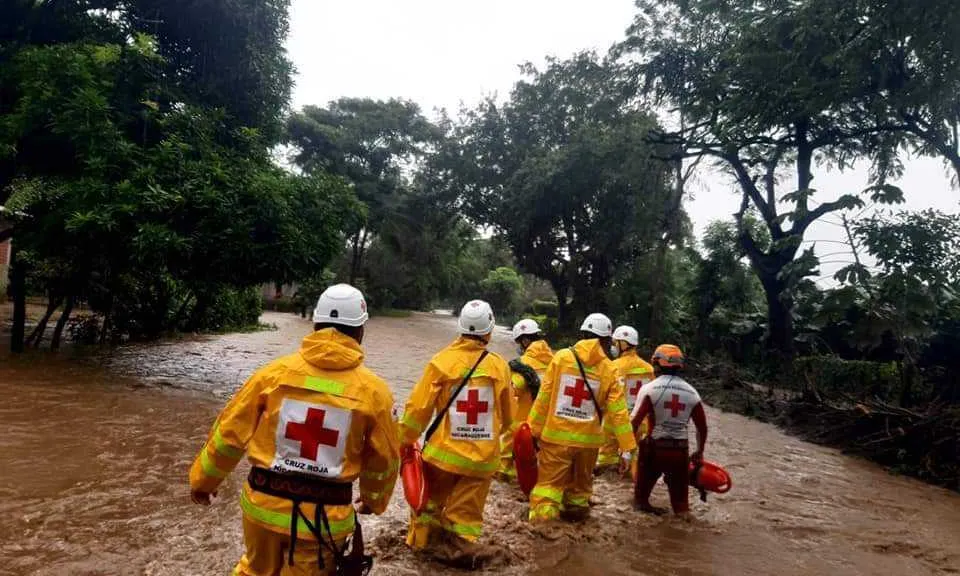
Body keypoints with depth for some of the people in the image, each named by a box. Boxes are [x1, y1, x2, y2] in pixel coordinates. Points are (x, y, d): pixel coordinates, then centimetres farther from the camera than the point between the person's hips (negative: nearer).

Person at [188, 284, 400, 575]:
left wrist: (203, 479, 18)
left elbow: (230, 433, 1)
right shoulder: (373, 390, -9)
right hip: (324, 516, -2)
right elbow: (384, 460, 1)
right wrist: (374, 499, 21)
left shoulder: (275, 371, -6)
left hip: (263, 505, 2)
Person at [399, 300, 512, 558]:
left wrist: (405, 441, 6)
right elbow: (507, 417, 5)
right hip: (483, 455, 0)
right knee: (466, 510, 13)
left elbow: (418, 407, -9)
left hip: (444, 450, 0)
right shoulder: (499, 366, -7)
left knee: (431, 498, 23)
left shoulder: (442, 361, -12)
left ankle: (421, 540, 39)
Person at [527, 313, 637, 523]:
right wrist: (628, 446, -1)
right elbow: (618, 412, -5)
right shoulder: (609, 370, -4)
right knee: (580, 484, 21)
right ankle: (576, 512, 35)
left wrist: (534, 428, 3)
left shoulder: (561, 357, -5)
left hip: (557, 435, -1)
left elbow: (544, 397, -4)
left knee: (549, 482, 6)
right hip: (588, 439, 1)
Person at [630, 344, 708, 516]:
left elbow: (635, 421, -14)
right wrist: (699, 451, 23)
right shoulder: (692, 392, 3)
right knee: (679, 490, 17)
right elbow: (702, 427, 9)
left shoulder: (650, 388, -9)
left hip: (654, 446, -2)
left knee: (644, 482, 20)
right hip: (681, 449, 3)